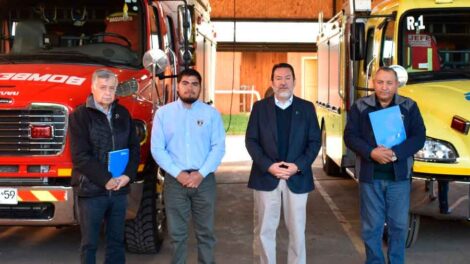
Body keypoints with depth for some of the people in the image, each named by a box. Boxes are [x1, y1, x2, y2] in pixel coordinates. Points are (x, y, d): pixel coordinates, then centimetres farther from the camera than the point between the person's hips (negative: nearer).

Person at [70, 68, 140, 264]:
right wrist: (105, 180, -16)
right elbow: (80, 156, -13)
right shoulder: (80, 115, -5)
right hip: (91, 189, -4)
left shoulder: (123, 114, 10)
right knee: (89, 243, 4)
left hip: (120, 189, 5)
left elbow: (134, 147, 10)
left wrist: (128, 175, -6)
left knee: (117, 240, 11)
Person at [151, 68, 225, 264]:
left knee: (205, 231, 8)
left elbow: (218, 147, -2)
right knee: (177, 233, 7)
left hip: (204, 180, 0)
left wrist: (201, 174, -12)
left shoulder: (211, 113, 3)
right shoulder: (163, 113, 3)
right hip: (174, 180, 0)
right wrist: (178, 173, -12)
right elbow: (157, 149, -2)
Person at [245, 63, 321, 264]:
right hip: (266, 176, 0)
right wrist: (268, 166, -13)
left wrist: (298, 166, -12)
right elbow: (251, 140, 0)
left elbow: (315, 141, 2)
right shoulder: (260, 107, 4)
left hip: (297, 178, 0)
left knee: (297, 230, 7)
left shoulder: (307, 108, 5)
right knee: (264, 230, 6)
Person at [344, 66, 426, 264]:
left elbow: (419, 137, -2)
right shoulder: (360, 107, 1)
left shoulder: (409, 106, 3)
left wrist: (396, 153, -17)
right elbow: (350, 136, -2)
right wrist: (371, 152, -19)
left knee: (399, 224, 7)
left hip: (399, 175, 1)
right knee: (371, 226, 7)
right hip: (370, 175, 0)